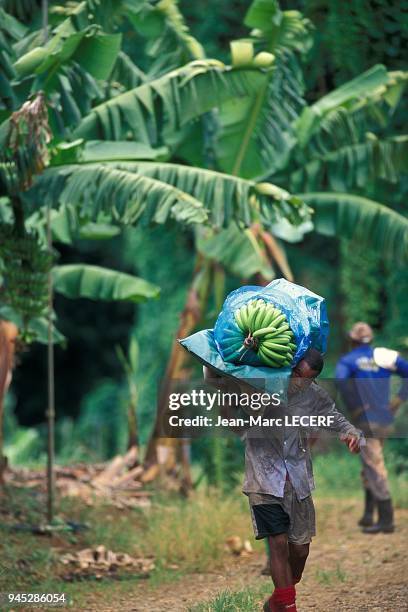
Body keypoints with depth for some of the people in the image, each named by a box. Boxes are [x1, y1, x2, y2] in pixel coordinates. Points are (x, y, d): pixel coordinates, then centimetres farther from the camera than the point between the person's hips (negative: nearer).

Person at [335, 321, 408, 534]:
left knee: (374, 468, -5)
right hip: (385, 419, 6)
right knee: (369, 466, 18)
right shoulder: (385, 356, 10)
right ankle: (368, 514, 16)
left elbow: (341, 379, -25)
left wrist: (353, 407, -15)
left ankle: (386, 519, -6)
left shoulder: (347, 360, -4)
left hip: (366, 420, -6)